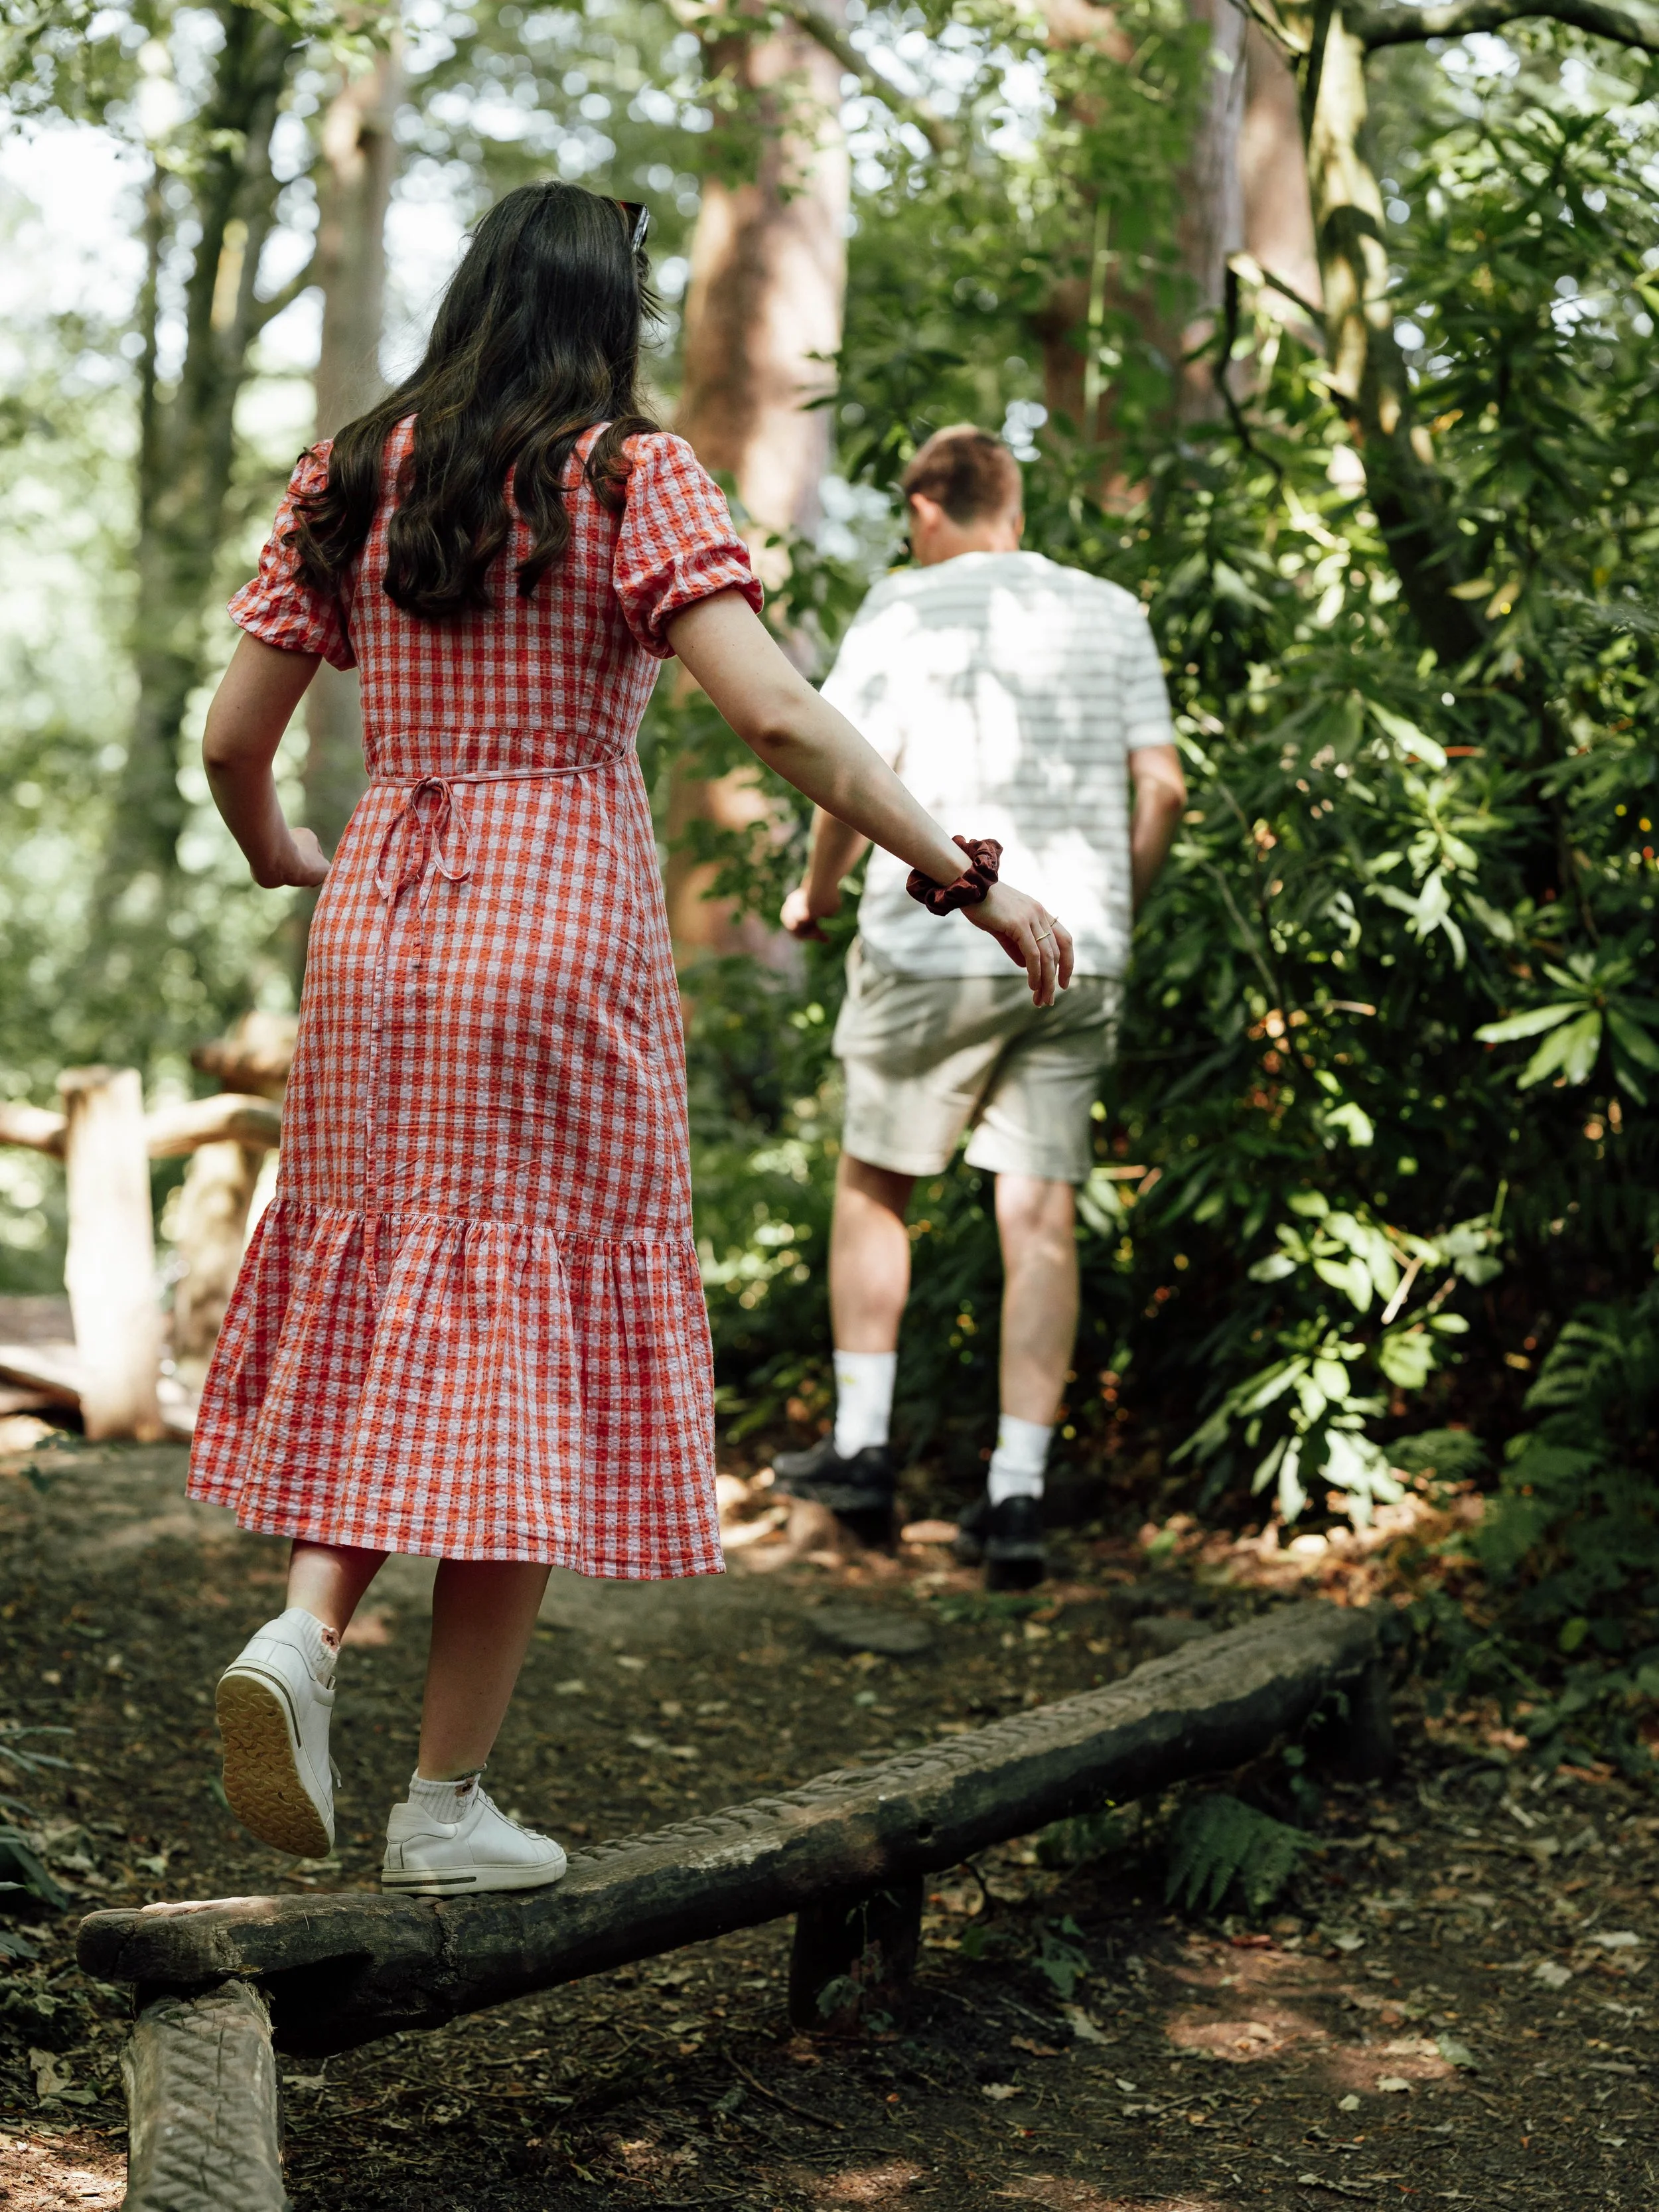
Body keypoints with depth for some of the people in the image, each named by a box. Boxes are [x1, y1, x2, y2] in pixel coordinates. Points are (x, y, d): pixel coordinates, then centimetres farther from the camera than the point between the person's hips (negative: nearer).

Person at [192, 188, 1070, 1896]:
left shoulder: (351, 481, 8)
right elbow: (775, 716, -17)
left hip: (380, 926, 5)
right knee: (533, 1341, 3)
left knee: (385, 1310, 18)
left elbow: (232, 741, 9)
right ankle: (447, 1805, 6)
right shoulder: (627, 477, -6)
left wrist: (276, 857, 30)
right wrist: (965, 878, -13)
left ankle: (301, 1629, -7)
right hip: (561, 922, -5)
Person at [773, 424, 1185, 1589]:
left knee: (874, 1185, 15)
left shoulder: (907, 607, -2)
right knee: (1040, 1212, 4)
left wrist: (818, 893, 7)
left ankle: (861, 1445, 17)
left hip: (935, 944, -3)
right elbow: (1163, 787, 4)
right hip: (1075, 957, 3)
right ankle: (1019, 1495, 2)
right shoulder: (1112, 613, 9)